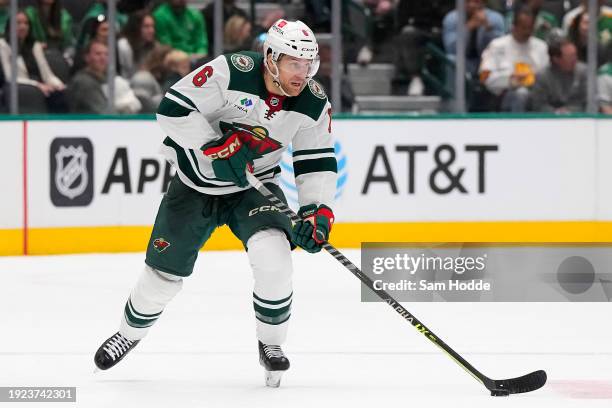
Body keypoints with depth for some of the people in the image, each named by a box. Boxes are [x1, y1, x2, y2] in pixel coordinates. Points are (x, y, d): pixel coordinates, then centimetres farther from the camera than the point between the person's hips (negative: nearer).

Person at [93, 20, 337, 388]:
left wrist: (318, 210, -18)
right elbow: (173, 109, -25)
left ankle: (271, 344, -2)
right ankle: (130, 333, 36)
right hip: (196, 184, -2)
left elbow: (318, 161, -4)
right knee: (165, 271, 5)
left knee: (273, 256, -25)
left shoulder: (314, 103, -13)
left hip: (254, 186, 2)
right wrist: (216, 146, -31)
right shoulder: (232, 72, -26)